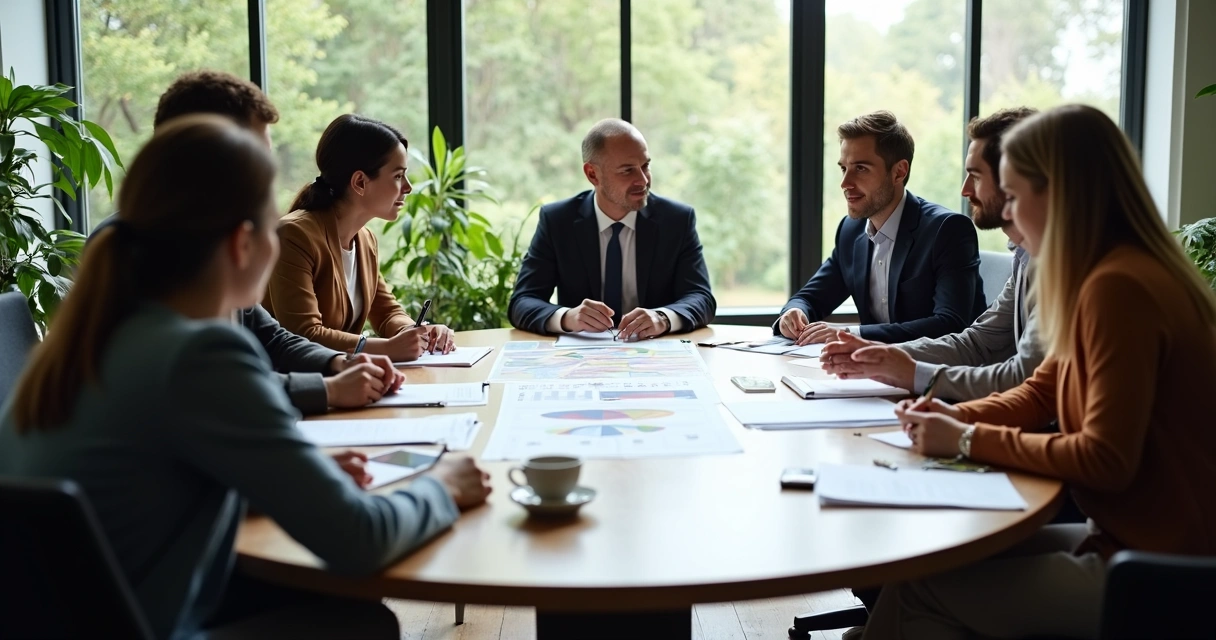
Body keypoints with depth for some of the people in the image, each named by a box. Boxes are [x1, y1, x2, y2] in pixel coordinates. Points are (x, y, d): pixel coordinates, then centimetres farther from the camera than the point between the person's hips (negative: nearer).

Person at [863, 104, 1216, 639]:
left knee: (916, 591, -5)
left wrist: (969, 440, -15)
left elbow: (1105, 460, -23)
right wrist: (957, 417, -2)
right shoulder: (1113, 274, 9)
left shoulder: (1118, 287, -23)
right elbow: (1040, 392, 14)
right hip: (1132, 538, 9)